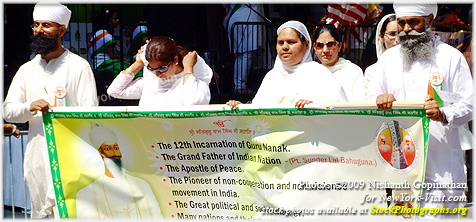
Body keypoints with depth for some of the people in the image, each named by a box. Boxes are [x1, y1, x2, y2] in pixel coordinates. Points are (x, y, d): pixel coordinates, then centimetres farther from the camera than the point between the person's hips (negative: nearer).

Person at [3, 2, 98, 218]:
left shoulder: (78, 66, 0)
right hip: (36, 158, 5)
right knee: (39, 212, 7)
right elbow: (7, 111, 12)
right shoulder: (27, 69, 15)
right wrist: (30, 107, -10)